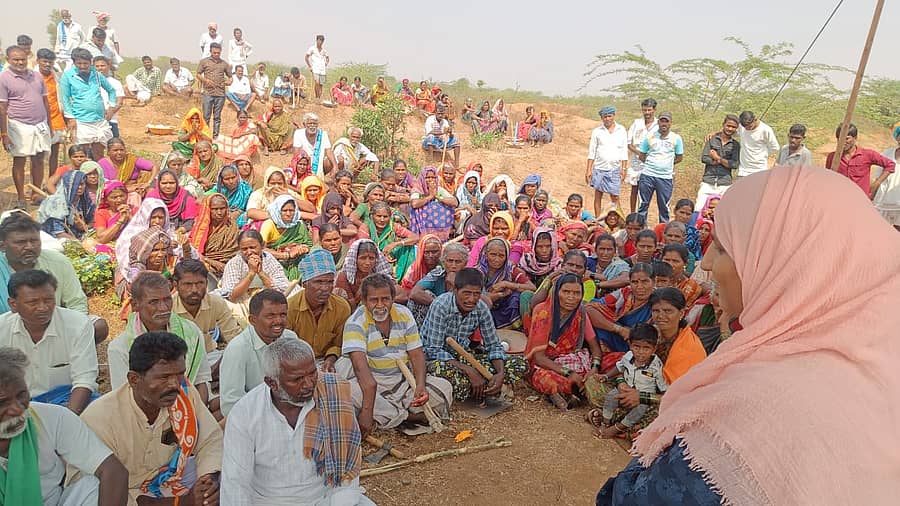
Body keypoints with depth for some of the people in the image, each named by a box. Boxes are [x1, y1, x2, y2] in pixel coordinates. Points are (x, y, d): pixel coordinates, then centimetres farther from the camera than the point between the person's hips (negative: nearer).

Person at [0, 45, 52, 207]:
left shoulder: (36, 76, 9)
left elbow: (45, 102, 16)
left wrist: (49, 125, 14)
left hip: (40, 125, 5)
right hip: (20, 126, -4)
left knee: (39, 160, 10)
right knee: (19, 162, 4)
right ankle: (21, 197, 12)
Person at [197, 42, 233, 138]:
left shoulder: (224, 63, 11)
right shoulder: (204, 61, 6)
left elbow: (230, 76, 17)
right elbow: (198, 74, 8)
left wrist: (229, 82, -6)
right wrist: (205, 80, -11)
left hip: (220, 94, 2)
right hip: (208, 93, -2)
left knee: (217, 117, 6)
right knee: (206, 116, -1)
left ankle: (215, 136, 12)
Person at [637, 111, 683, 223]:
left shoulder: (676, 138, 3)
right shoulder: (650, 137, 4)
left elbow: (679, 158, 10)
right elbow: (641, 156, 10)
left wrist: (666, 164, 8)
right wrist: (651, 164, 5)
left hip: (666, 177, 0)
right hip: (647, 175, 0)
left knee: (664, 207, 6)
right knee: (643, 204, 4)